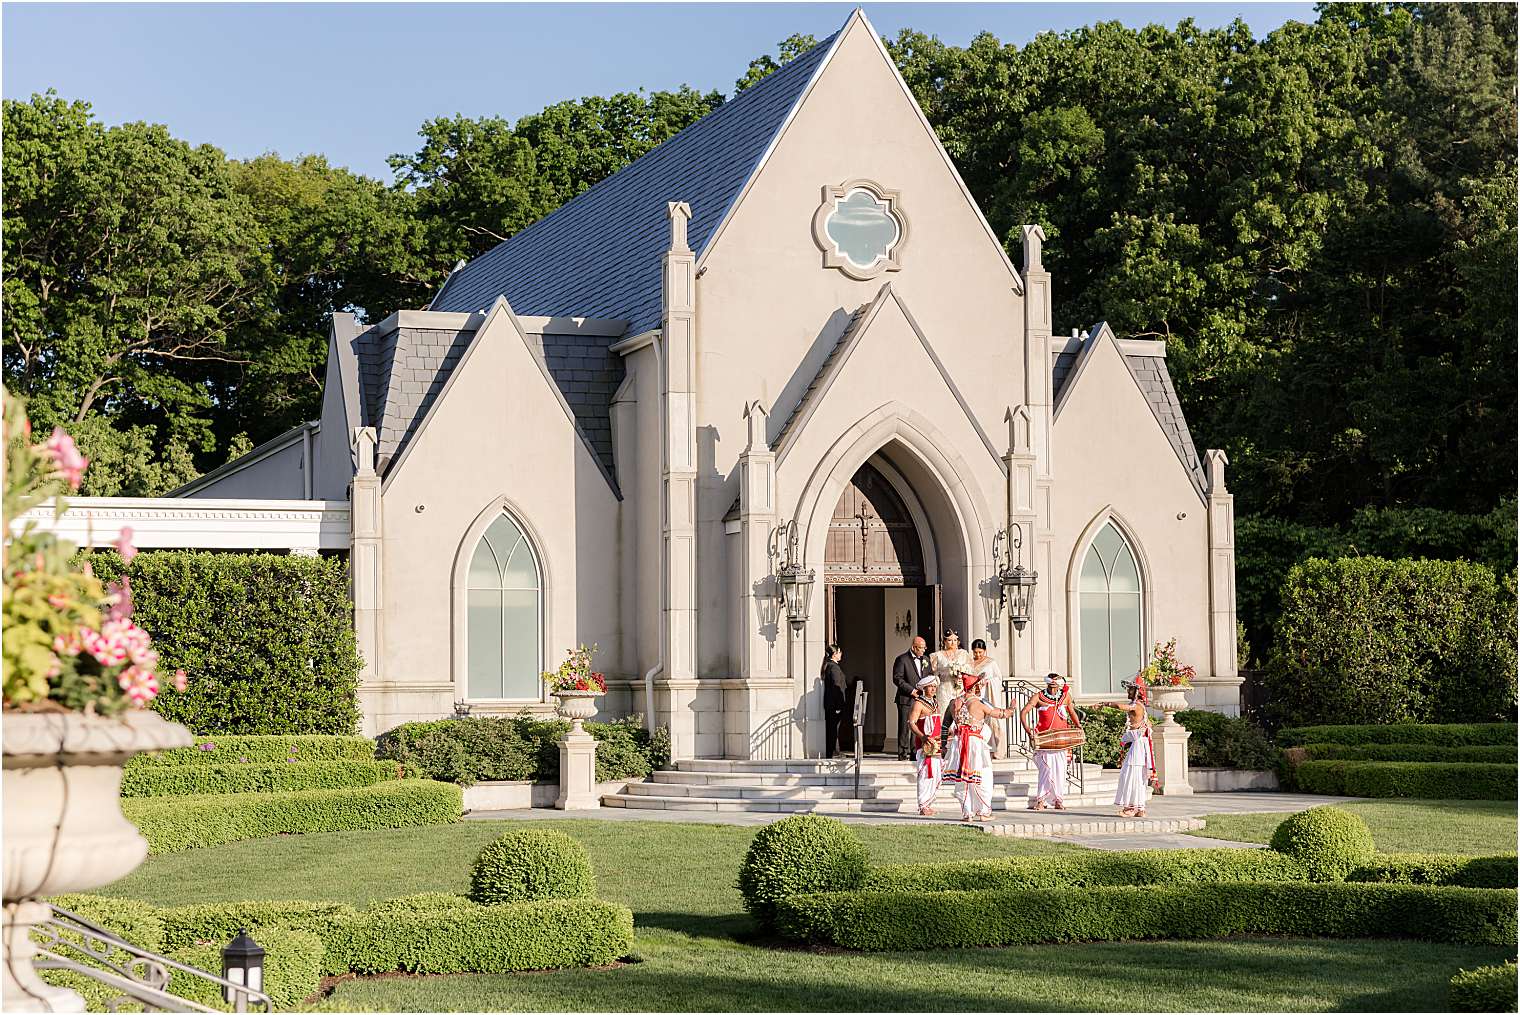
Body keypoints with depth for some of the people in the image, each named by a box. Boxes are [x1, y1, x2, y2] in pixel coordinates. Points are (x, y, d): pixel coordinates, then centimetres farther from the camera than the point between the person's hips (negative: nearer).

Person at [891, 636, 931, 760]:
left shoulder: (926, 659, 14)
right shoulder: (902, 659, -6)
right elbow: (897, 679, -10)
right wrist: (911, 690, -15)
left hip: (921, 698, 5)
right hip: (906, 699, -5)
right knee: (904, 727, -3)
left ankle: (915, 752, 12)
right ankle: (903, 753, 1)